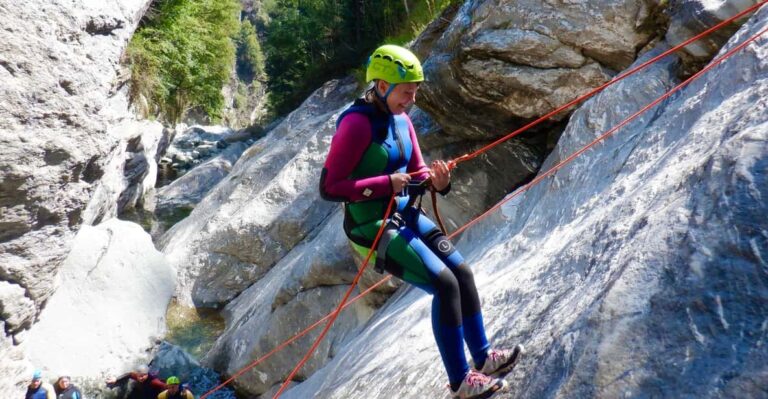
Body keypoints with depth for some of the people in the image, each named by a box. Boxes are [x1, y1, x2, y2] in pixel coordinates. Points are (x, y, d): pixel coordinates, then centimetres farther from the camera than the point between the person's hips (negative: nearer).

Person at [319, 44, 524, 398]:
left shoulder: (401, 120, 6)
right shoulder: (356, 123, -19)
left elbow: (416, 172, 13)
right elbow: (328, 187, -22)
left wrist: (436, 180, -10)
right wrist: (386, 184, -24)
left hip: (406, 217, 8)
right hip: (373, 226, -8)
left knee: (463, 273, 5)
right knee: (444, 284, -14)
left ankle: (483, 356, 21)